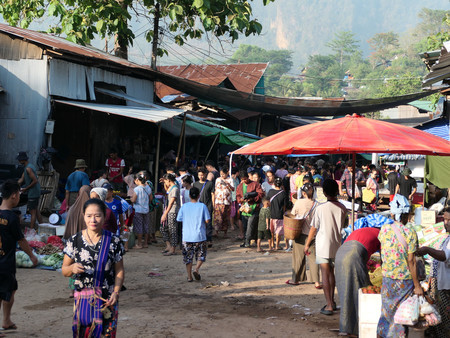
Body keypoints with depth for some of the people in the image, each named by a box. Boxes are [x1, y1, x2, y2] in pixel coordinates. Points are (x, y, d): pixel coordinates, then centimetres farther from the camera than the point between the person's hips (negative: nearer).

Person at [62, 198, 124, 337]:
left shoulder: (114, 242, -1)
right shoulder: (74, 241, -1)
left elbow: (119, 271, 3)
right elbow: (64, 270, 5)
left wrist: (116, 292, -12)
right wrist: (72, 268, -18)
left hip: (107, 300, 0)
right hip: (82, 299, 0)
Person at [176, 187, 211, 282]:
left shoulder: (184, 206, -1)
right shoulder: (202, 206, -6)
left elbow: (179, 219, 3)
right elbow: (207, 220, -8)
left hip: (187, 236, 2)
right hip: (199, 236, -1)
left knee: (188, 256, 9)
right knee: (201, 255, 13)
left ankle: (189, 276, 8)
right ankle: (197, 269, -9)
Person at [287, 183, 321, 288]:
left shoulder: (299, 202, -9)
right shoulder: (316, 205, -5)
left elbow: (292, 215, -1)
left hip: (300, 233, -2)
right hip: (312, 234, 2)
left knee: (298, 257, 10)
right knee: (313, 257, 4)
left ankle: (296, 279, 20)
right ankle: (316, 281, -1)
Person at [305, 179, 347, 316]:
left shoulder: (320, 208, -14)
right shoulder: (342, 208, -3)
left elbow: (314, 228, -8)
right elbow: (343, 225, 10)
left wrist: (307, 244, 2)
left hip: (323, 245, -4)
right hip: (337, 245, 4)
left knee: (325, 275, -2)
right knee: (331, 273, 20)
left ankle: (329, 305, -6)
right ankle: (332, 301, 29)